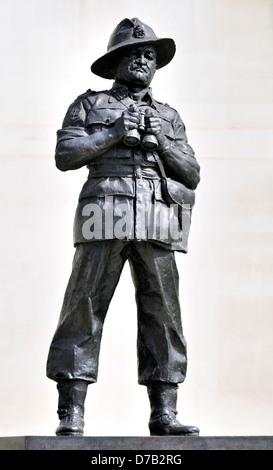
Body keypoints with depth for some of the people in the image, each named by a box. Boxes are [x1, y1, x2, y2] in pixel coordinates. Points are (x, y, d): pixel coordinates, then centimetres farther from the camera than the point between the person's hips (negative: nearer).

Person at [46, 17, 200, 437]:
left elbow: (191, 177, 17)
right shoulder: (89, 104, 16)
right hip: (106, 219, -3)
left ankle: (164, 414, 1)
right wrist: (113, 134, -5)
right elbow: (65, 155, 3)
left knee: (163, 314, -2)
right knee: (85, 309, -9)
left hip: (156, 225, 3)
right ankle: (71, 414, -9)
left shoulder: (169, 117, 25)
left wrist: (162, 143, 2)